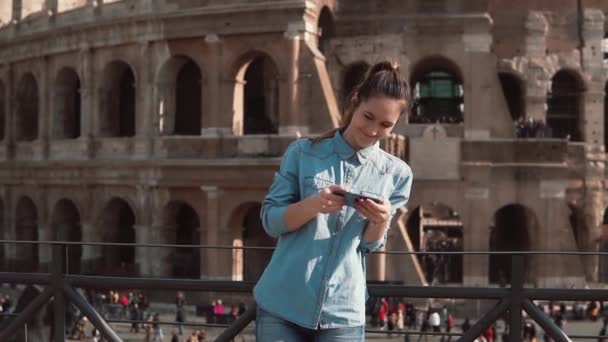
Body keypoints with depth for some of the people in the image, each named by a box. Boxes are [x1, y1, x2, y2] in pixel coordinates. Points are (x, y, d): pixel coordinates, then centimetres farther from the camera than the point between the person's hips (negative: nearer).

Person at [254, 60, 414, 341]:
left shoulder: (395, 174, 6)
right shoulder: (303, 153, 2)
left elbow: (371, 244, 7)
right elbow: (270, 220, 0)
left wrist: (381, 221, -17)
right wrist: (313, 205, -19)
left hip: (343, 312, 1)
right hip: (282, 303, -1)